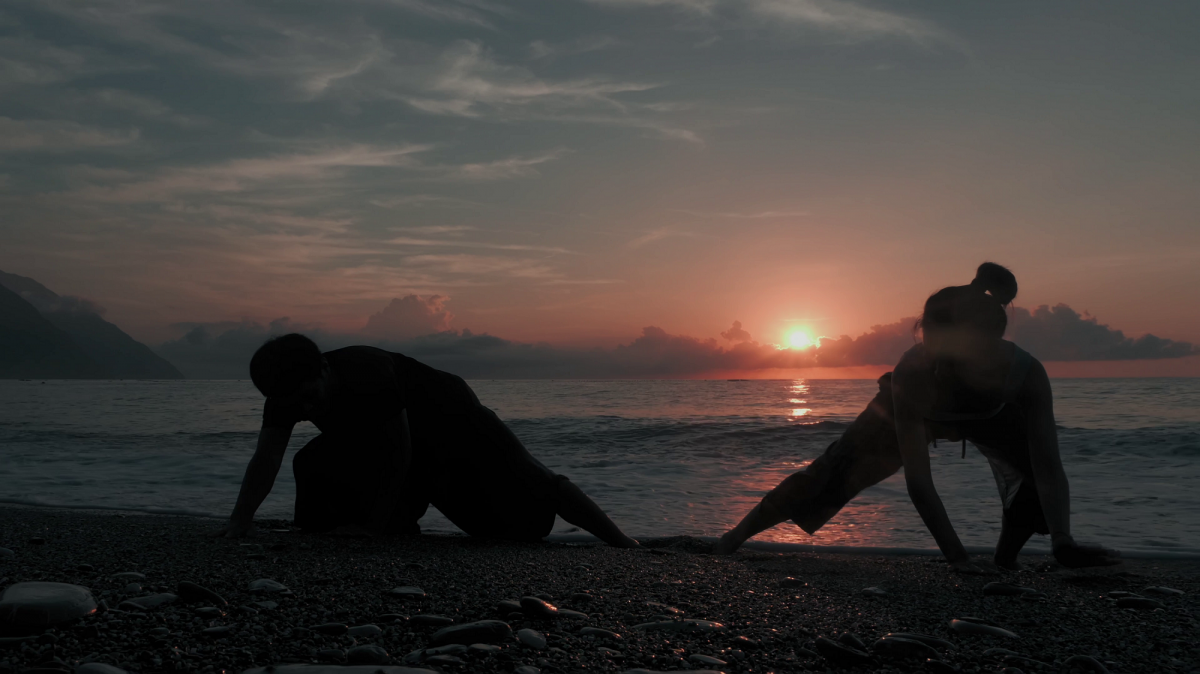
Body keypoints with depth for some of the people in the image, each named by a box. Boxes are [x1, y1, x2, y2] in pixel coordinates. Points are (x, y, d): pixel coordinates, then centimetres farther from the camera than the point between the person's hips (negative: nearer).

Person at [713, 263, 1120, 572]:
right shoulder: (912, 373, -45)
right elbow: (918, 479, -43)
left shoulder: (1026, 374, -41)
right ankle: (735, 537, 7)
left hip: (990, 417, 2)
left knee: (1037, 476, -17)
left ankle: (1006, 559, 8)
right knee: (833, 476, -8)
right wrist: (956, 556, -48)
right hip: (914, 411, -2)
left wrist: (1062, 543, -54)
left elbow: (1049, 465, -41)